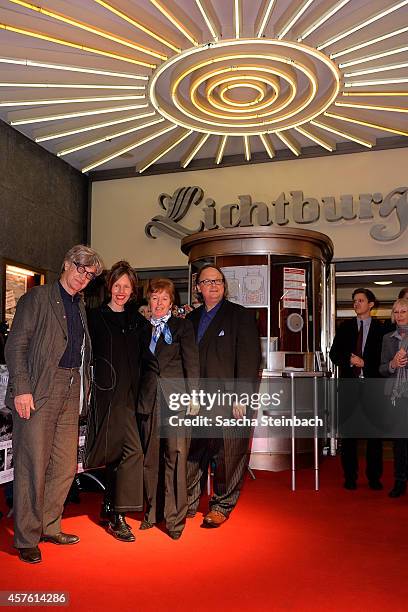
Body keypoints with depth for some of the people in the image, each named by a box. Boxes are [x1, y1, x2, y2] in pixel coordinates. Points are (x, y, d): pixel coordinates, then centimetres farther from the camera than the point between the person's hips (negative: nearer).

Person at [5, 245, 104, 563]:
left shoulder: (81, 306, 17)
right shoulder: (37, 298, -2)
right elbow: (16, 346, -7)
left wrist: (83, 388, 6)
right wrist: (21, 389, -15)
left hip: (71, 392, 7)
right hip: (39, 392, -6)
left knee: (65, 466, 10)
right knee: (33, 467, -1)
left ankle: (49, 527, 27)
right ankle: (26, 539, 13)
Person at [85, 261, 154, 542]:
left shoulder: (137, 321, 13)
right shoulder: (96, 317, 0)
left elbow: (144, 357, 11)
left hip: (130, 392, 5)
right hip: (109, 391, -5)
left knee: (118, 452, 11)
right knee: (133, 450, -13)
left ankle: (109, 509, 26)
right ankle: (118, 516, -3)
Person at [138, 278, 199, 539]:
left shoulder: (182, 326, 6)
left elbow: (191, 362, 0)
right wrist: (137, 397, 8)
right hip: (149, 399, 4)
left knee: (176, 457, -5)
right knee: (151, 458, 9)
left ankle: (175, 517, 4)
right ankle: (153, 512, 22)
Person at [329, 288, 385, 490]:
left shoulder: (381, 329, 3)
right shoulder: (345, 327, 10)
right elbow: (334, 354, 7)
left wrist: (364, 363, -12)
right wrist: (349, 360, -9)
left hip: (372, 384, -2)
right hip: (349, 384, 2)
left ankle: (374, 477, 15)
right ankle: (350, 477, 15)